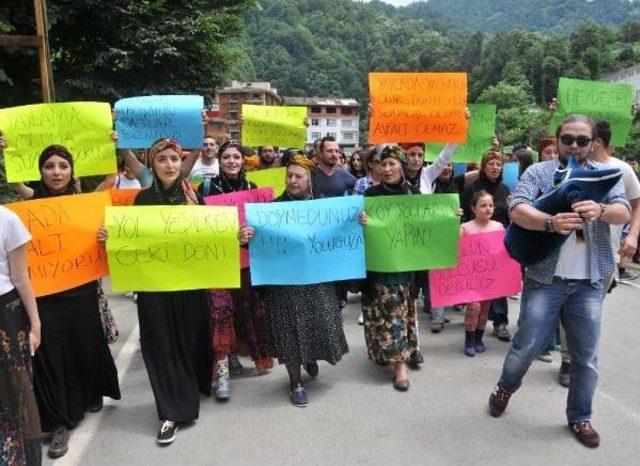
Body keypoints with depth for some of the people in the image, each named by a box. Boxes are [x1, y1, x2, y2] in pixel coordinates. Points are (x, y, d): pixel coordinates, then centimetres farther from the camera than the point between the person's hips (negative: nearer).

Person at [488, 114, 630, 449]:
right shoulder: (538, 172, 0)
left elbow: (623, 213, -4)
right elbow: (517, 210, -15)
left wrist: (600, 210, -27)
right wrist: (550, 222, -34)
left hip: (589, 282, 3)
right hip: (545, 278, -2)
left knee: (586, 357, 11)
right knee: (527, 345, 6)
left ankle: (580, 417, 31)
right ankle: (505, 388, 34)